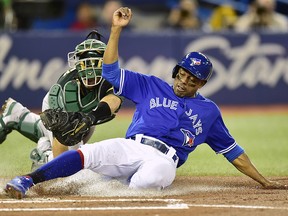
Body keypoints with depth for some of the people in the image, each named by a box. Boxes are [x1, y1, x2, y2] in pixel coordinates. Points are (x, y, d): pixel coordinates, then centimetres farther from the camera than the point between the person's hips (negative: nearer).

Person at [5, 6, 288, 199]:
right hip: (129, 147, -1)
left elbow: (232, 151, 28)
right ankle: (26, 181, -39)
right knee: (86, 153, -29)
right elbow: (111, 71, 15)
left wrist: (264, 182, 24)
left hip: (163, 161, 1)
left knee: (159, 172, -39)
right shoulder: (151, 87, 22)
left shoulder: (208, 111, 24)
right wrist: (116, 30, 5)